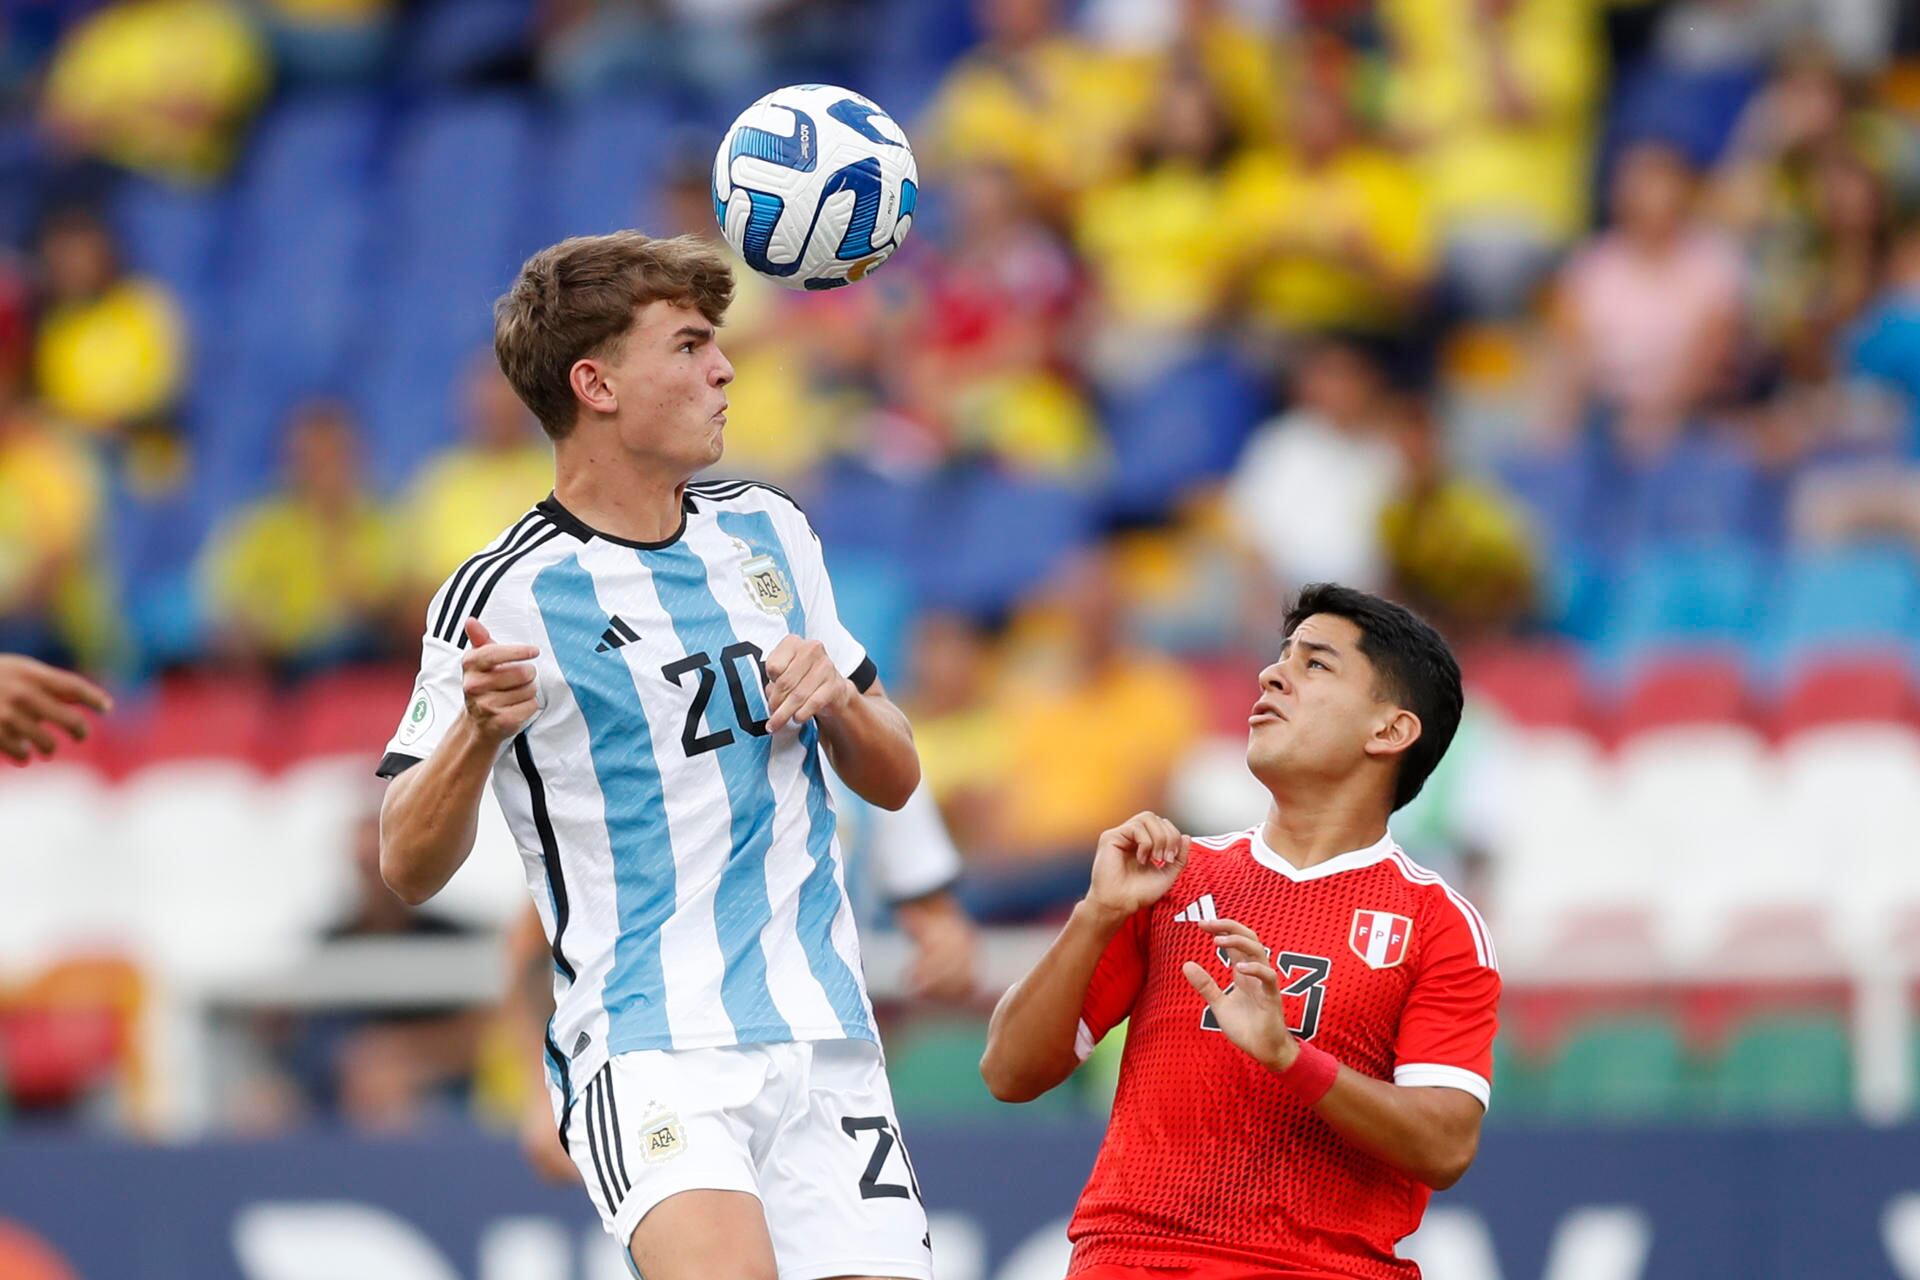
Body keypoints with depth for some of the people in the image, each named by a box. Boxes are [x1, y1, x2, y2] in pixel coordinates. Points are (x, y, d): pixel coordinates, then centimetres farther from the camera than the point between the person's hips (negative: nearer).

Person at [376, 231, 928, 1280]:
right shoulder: (503, 596, -4)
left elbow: (894, 780, 21)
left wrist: (835, 697, 0)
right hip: (644, 1045, -6)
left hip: (824, 1036, 6)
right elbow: (408, 868, -5)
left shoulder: (768, 531, 14)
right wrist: (477, 732, -24)